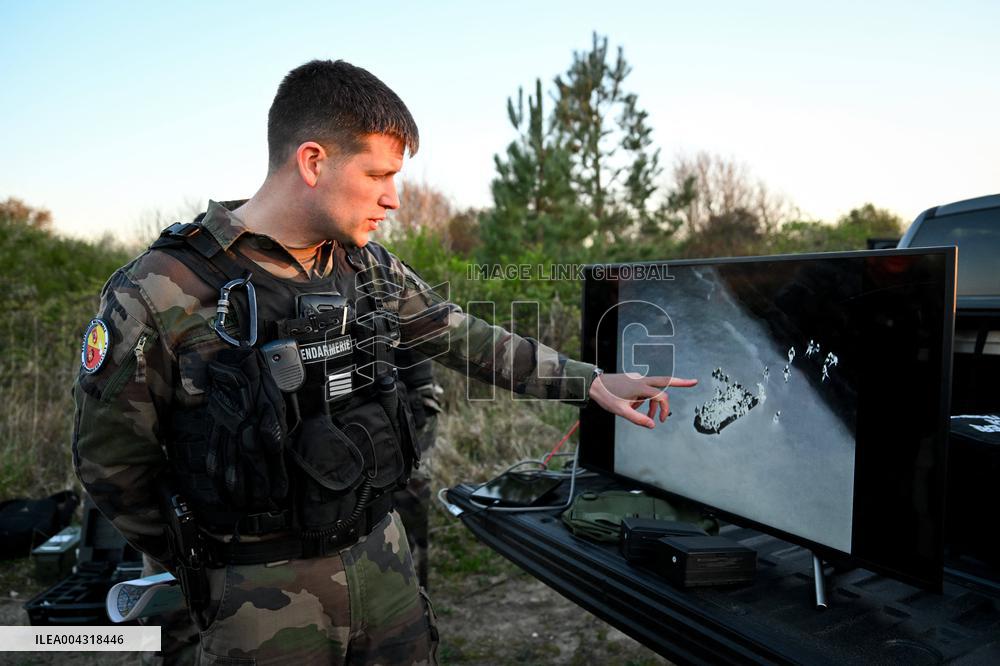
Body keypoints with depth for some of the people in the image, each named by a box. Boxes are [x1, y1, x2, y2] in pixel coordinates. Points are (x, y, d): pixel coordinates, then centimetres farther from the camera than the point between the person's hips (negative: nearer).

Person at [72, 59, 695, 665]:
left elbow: (466, 338, 7)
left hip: (382, 553, 5)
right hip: (262, 594, -4)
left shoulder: (369, 268, -2)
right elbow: (111, 464, -7)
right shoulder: (159, 296, -18)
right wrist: (201, 567, 2)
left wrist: (592, 382, 8)